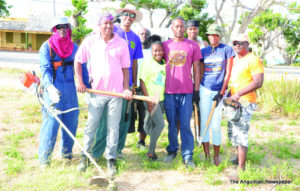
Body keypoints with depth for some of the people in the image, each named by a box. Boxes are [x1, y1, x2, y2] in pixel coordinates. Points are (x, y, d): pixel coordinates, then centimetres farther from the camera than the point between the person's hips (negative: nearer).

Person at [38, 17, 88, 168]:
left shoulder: (74, 47, 12)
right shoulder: (47, 46, 0)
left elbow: (81, 67, 15)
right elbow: (45, 69, -10)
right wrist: (50, 86, -25)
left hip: (70, 90, 4)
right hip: (52, 90, -4)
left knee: (71, 121, 6)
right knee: (51, 122, -8)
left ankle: (67, 153, 23)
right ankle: (44, 158, 4)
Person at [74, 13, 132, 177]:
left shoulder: (122, 43, 4)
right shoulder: (90, 41, 2)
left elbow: (125, 68, 8)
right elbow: (78, 61, 8)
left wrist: (126, 88, 0)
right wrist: (80, 81, -1)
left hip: (116, 92, 1)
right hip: (96, 90, 0)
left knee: (113, 127, 5)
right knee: (91, 125, 5)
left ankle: (111, 159, 16)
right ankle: (85, 156, 20)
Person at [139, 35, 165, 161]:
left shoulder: (164, 63, 10)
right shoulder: (147, 62, -7)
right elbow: (142, 82, -9)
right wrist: (148, 99, -14)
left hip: (161, 99, 6)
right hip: (151, 99, -6)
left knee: (154, 125, 12)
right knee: (160, 124, -11)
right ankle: (151, 151, 0)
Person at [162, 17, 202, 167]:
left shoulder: (193, 46, 7)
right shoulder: (165, 45, 9)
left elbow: (196, 70, 8)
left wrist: (196, 90, 2)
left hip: (186, 91, -1)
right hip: (169, 91, 1)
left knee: (185, 124, -2)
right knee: (171, 124, 8)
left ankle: (187, 156, 4)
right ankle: (172, 151, 22)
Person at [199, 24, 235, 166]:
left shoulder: (227, 50, 2)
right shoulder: (203, 51, 9)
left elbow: (228, 73, -1)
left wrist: (222, 92, -7)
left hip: (219, 91, -2)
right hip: (204, 90, 2)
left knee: (216, 125, -1)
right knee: (204, 123, 2)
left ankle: (216, 156, 13)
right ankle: (206, 154, 12)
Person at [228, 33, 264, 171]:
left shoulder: (253, 60, -10)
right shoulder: (234, 60, 16)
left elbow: (258, 82, -19)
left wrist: (238, 94, -23)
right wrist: (230, 94, 9)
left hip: (245, 102, -9)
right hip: (234, 102, 9)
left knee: (240, 133, -11)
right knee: (233, 131, 17)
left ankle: (241, 168, -6)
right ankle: (239, 159, 34)